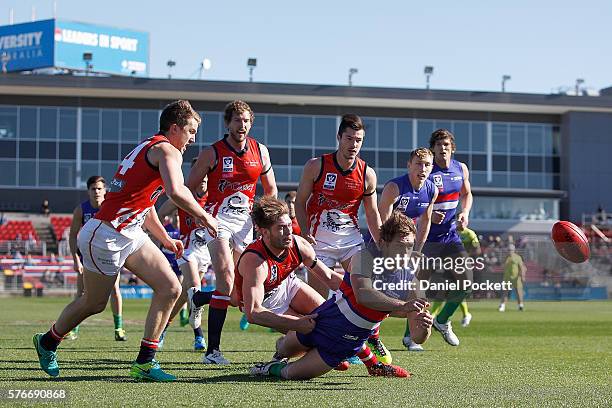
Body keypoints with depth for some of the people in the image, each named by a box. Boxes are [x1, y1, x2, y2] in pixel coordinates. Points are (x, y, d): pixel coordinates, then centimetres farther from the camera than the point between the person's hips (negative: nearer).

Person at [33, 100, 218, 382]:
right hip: (105, 236, -10)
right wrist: (204, 217, -18)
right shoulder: (167, 150, -12)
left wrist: (165, 239, 32)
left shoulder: (149, 147, 19)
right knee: (94, 303, 8)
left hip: (130, 235, 10)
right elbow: (176, 192, -32)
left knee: (170, 288, -2)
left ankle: (144, 363, 1)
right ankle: (47, 342, 35)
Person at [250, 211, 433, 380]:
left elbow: (417, 337, -14)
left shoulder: (410, 279, -14)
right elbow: (362, 295, -42)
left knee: (292, 374, 2)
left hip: (349, 344, 2)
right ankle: (279, 357, 62)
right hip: (321, 322, -2)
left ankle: (274, 368, 40)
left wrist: (424, 327, -39)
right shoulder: (366, 257, -23)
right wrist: (402, 306, -51)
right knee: (284, 348, 21)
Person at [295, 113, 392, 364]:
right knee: (317, 299, -4)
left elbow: (372, 214, 8)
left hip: (351, 237, 2)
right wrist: (305, 233, -12)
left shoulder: (367, 174, -2)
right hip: (319, 239, -2)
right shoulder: (316, 166, -9)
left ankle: (374, 342, 5)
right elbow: (300, 202, 0)